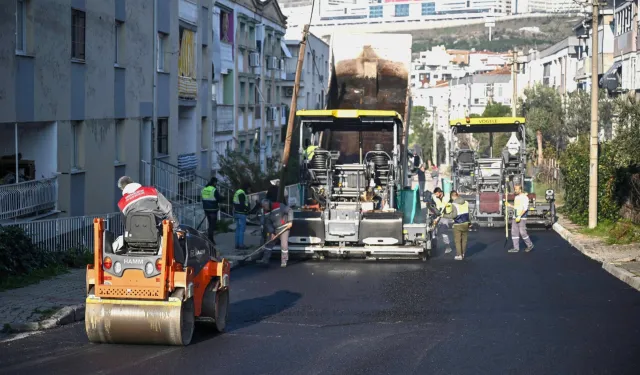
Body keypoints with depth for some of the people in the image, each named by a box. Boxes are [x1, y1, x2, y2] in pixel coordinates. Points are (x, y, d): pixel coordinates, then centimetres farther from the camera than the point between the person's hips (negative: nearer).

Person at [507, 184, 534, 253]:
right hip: (515, 218, 8)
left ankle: (530, 245, 12)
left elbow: (525, 208, -18)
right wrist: (510, 206, 9)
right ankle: (516, 248, 7)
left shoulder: (524, 197, -11)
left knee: (522, 233, -6)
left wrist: (519, 216, -24)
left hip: (522, 218, -8)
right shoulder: (516, 197, 15)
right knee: (514, 232, 4)